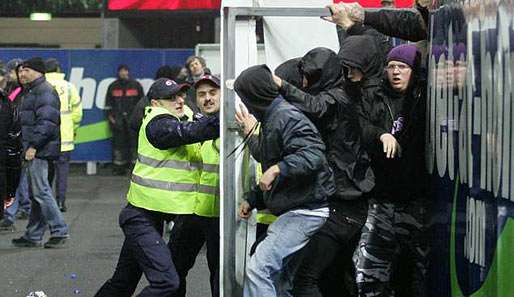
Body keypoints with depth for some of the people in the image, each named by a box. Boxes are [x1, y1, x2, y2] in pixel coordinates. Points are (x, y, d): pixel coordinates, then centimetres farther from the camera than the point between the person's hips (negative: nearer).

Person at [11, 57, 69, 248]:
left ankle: (59, 232, -8)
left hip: (40, 151, -11)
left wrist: (33, 145, -24)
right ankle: (33, 236, 17)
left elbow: (46, 122, -22)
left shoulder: (44, 91, -13)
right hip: (34, 152, 11)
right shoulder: (31, 91, 21)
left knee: (41, 191, -11)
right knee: (36, 193, 12)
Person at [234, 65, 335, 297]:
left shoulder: (287, 117, -14)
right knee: (275, 277, 15)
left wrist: (278, 169, -34)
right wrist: (253, 200, 23)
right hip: (292, 210, 11)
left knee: (258, 268, -18)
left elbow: (313, 155, -28)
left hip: (307, 210, -11)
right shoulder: (271, 119, 18)